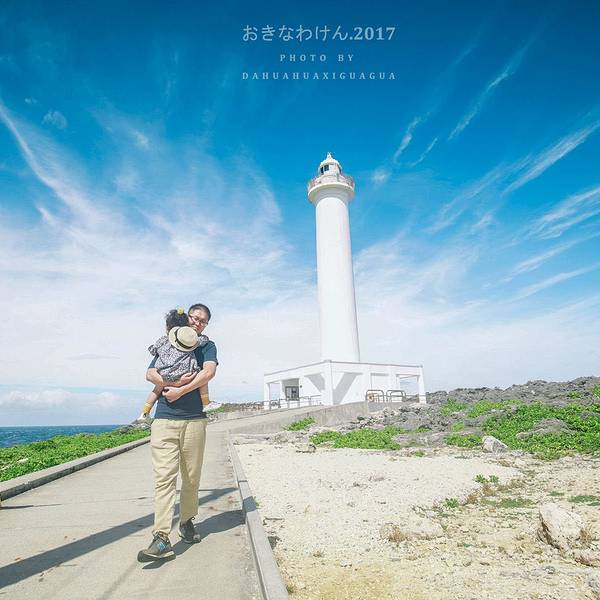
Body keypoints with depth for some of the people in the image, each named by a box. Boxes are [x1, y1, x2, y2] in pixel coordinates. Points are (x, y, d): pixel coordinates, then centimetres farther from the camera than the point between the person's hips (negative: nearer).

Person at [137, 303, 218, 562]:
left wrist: (179, 390, -13)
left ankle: (187, 522, 26)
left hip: (194, 420, 0)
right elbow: (150, 374, 4)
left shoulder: (207, 346, 11)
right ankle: (161, 539, -8)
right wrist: (173, 382, -13)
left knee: (192, 478, 7)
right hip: (164, 419, 0)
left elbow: (209, 372, -9)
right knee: (164, 478, -8)